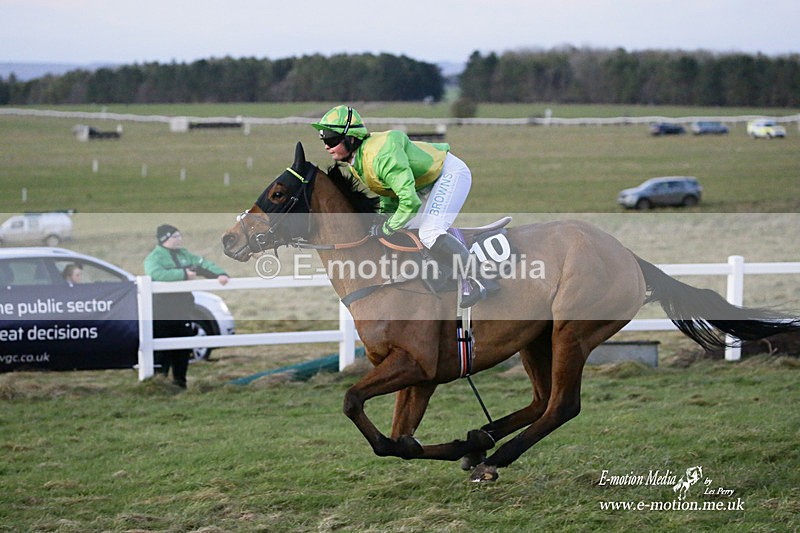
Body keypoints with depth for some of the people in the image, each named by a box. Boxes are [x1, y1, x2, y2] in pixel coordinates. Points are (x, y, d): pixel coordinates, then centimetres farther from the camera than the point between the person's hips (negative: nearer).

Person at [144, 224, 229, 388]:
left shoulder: (184, 254, 13)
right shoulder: (154, 258, -8)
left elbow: (204, 264, 7)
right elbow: (156, 273, -28)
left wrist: (220, 274, -12)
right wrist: (183, 274, -25)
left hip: (183, 310, 7)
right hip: (162, 313, -7)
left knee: (183, 350, 11)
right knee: (163, 350, -5)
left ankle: (180, 381, 22)